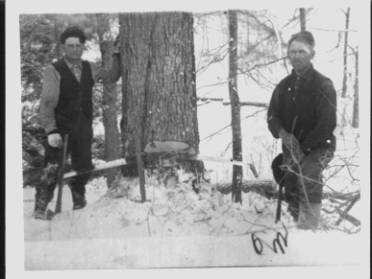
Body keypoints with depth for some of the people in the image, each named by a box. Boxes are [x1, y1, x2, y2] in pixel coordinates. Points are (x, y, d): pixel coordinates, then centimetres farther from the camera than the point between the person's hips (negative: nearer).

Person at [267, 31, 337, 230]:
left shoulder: (323, 85, -8)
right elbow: (272, 116, 5)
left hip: (318, 147, -5)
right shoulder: (283, 86, 8)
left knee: (307, 175, -33)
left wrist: (303, 148, -18)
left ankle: (309, 226, -28)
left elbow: (327, 124, -14)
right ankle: (298, 225, 26)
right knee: (292, 197, 4)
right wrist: (283, 133, -18)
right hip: (291, 149, 5)